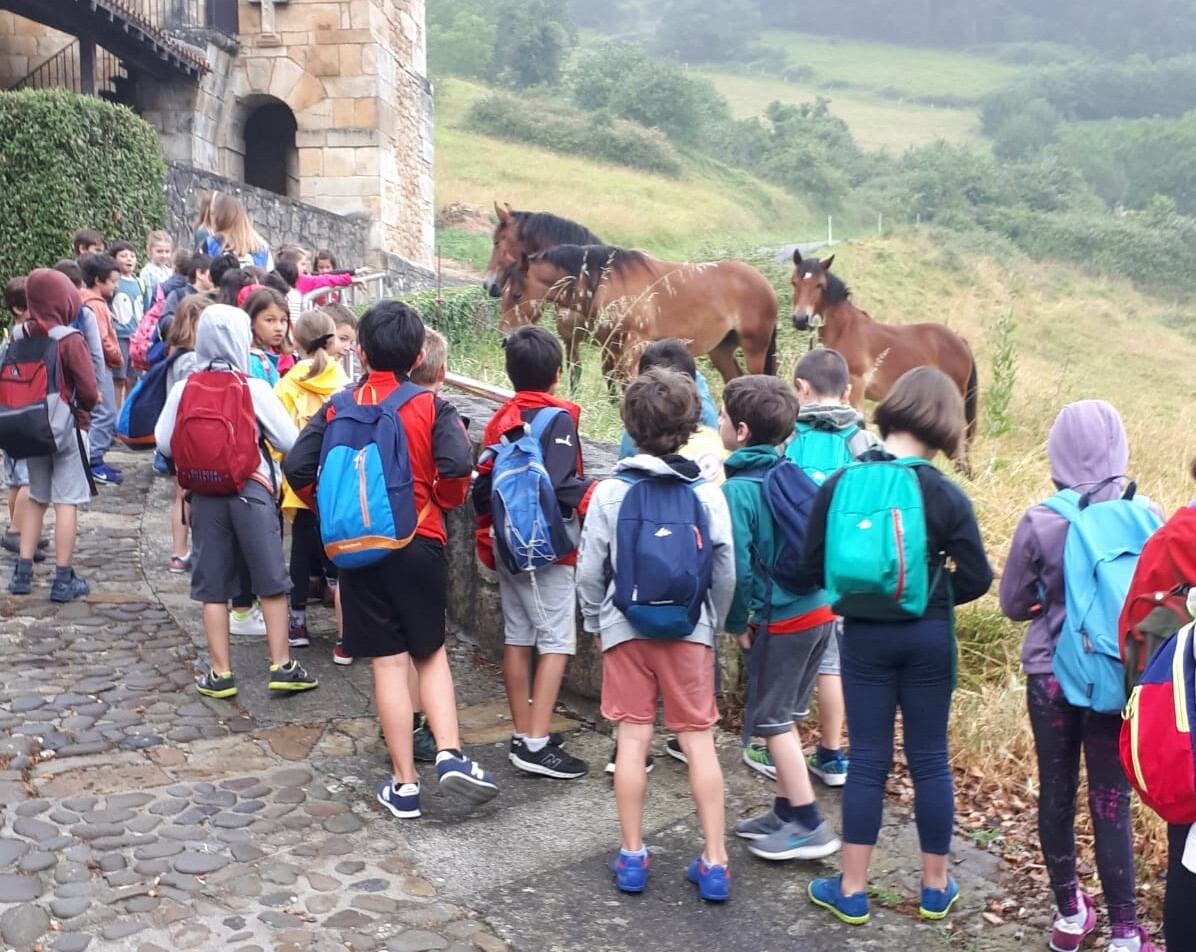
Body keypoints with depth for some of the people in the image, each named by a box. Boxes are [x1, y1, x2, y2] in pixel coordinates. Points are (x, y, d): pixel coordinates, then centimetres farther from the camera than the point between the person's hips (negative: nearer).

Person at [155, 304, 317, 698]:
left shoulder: (183, 389, -2)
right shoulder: (254, 389, -9)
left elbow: (164, 444, 1)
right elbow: (290, 441, -8)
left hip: (204, 495, 3)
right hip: (252, 491, -2)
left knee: (212, 586, 10)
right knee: (271, 581, 7)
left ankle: (220, 673, 14)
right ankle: (282, 665, 11)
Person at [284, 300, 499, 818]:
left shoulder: (340, 406, 1)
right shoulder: (431, 406, -5)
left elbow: (298, 468, -4)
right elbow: (456, 466, -20)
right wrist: (443, 500, 0)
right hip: (420, 543, -1)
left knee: (389, 662, 6)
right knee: (431, 651, 16)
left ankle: (404, 784, 12)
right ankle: (450, 752, 0)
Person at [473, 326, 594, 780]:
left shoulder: (500, 420, 8)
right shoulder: (557, 418, -13)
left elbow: (483, 484, 11)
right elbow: (558, 487, -24)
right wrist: (593, 493, -10)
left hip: (507, 543, 7)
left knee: (517, 638, 12)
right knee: (557, 642, -3)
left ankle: (522, 736, 21)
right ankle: (536, 744, -6)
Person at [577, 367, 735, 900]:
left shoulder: (610, 492, -8)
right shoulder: (707, 495, -7)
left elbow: (590, 570, -4)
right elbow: (726, 572, -3)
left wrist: (594, 621, 12)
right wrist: (714, 624, 13)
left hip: (626, 629, 0)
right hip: (690, 630, 0)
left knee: (633, 740, 8)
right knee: (699, 742, 7)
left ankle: (632, 857, 17)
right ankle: (715, 862, 11)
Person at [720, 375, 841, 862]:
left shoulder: (737, 489, -16)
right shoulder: (792, 474, 6)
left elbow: (736, 567, -19)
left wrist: (737, 624, -4)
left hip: (780, 620, -8)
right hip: (819, 610, 8)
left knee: (771, 720, 5)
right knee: (781, 715, 19)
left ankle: (810, 826, 10)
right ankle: (787, 812, 29)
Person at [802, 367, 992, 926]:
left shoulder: (839, 485, -8)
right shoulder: (945, 495, -12)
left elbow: (814, 565, -3)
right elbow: (976, 579, -8)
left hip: (865, 635, 1)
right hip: (928, 637, -1)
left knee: (868, 759, 9)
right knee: (930, 758, 12)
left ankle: (851, 891, 17)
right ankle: (936, 888, 26)